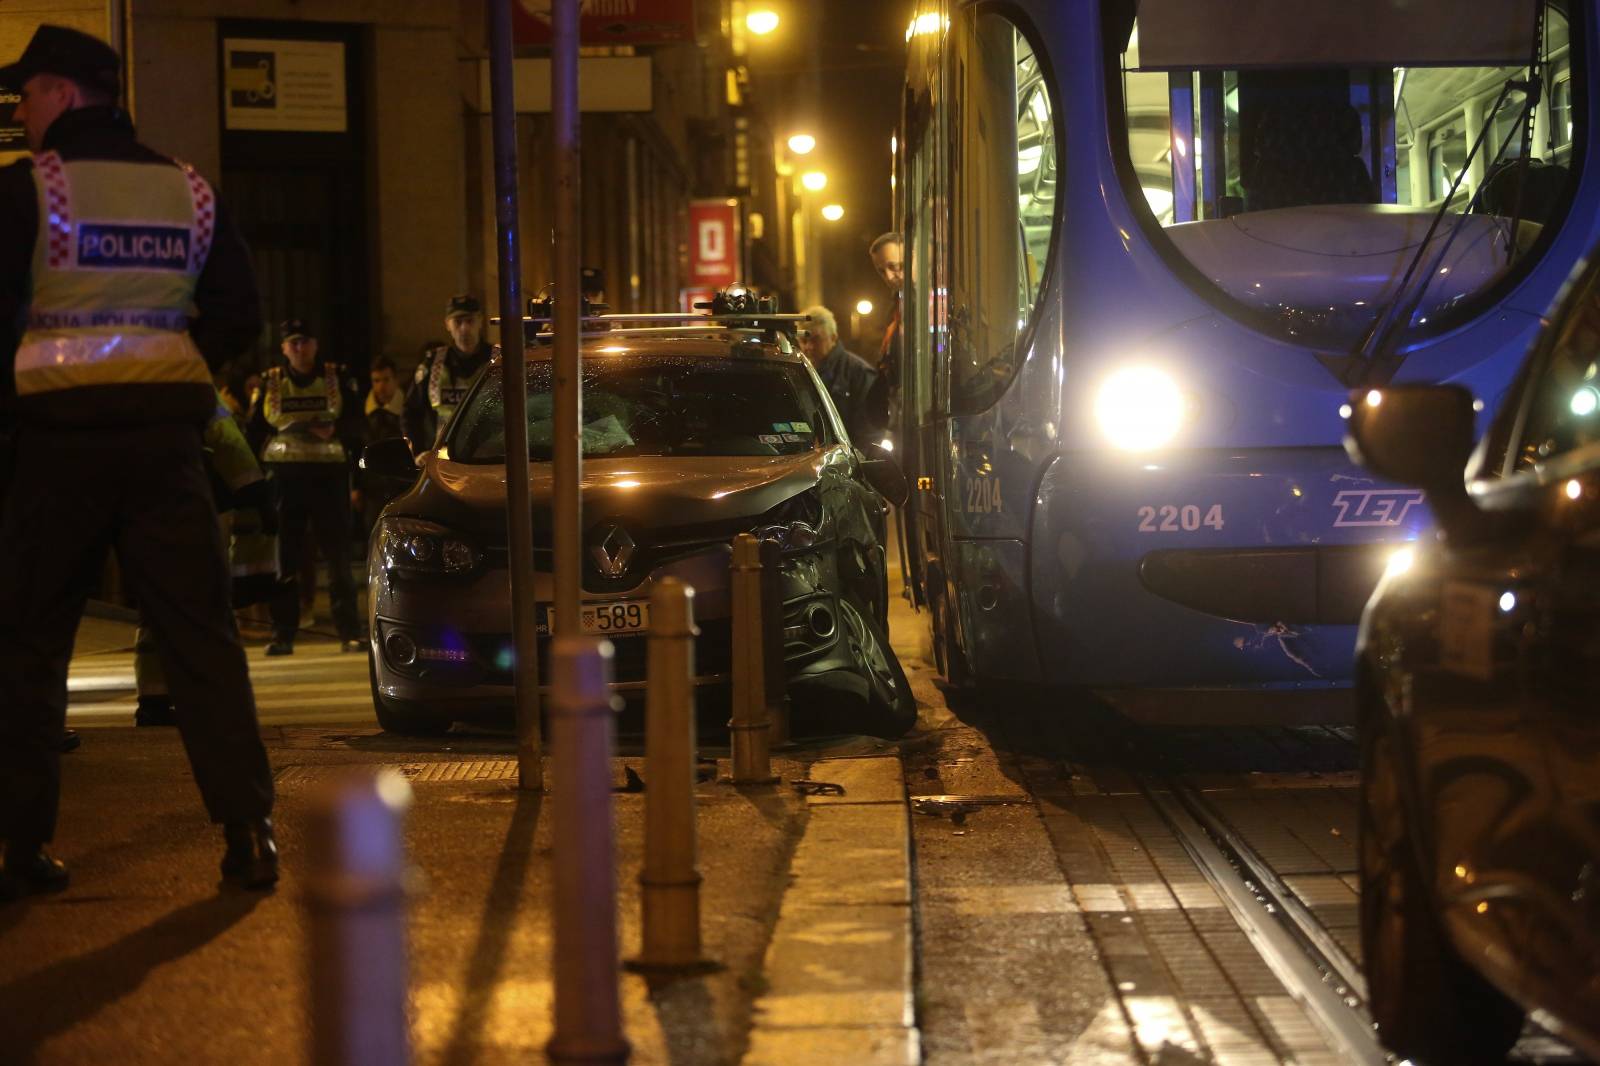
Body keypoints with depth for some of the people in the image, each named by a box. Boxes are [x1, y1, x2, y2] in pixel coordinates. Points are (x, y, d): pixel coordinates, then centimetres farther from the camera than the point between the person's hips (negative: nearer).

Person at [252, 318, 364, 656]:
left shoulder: (336, 378, 8)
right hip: (285, 474, 0)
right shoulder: (270, 383, 9)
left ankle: (350, 632, 3)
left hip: (329, 475, 0)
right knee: (285, 558, -1)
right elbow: (256, 430, 10)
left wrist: (335, 430, -14)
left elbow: (355, 426, 8)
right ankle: (282, 635, 1)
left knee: (338, 556, 0)